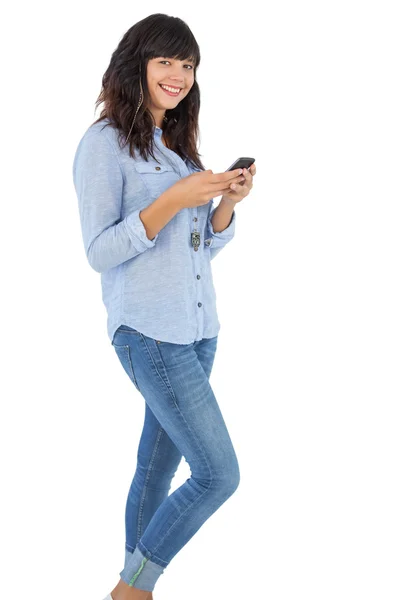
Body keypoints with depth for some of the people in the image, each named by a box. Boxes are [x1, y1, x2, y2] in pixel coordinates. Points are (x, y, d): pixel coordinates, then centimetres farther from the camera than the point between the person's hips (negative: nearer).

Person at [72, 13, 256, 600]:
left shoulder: (178, 144, 15)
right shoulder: (105, 143, -8)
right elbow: (100, 252, -14)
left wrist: (229, 201, -4)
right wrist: (175, 200, -22)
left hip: (198, 329, 7)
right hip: (148, 332, -7)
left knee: (159, 462, 13)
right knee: (219, 474, -8)